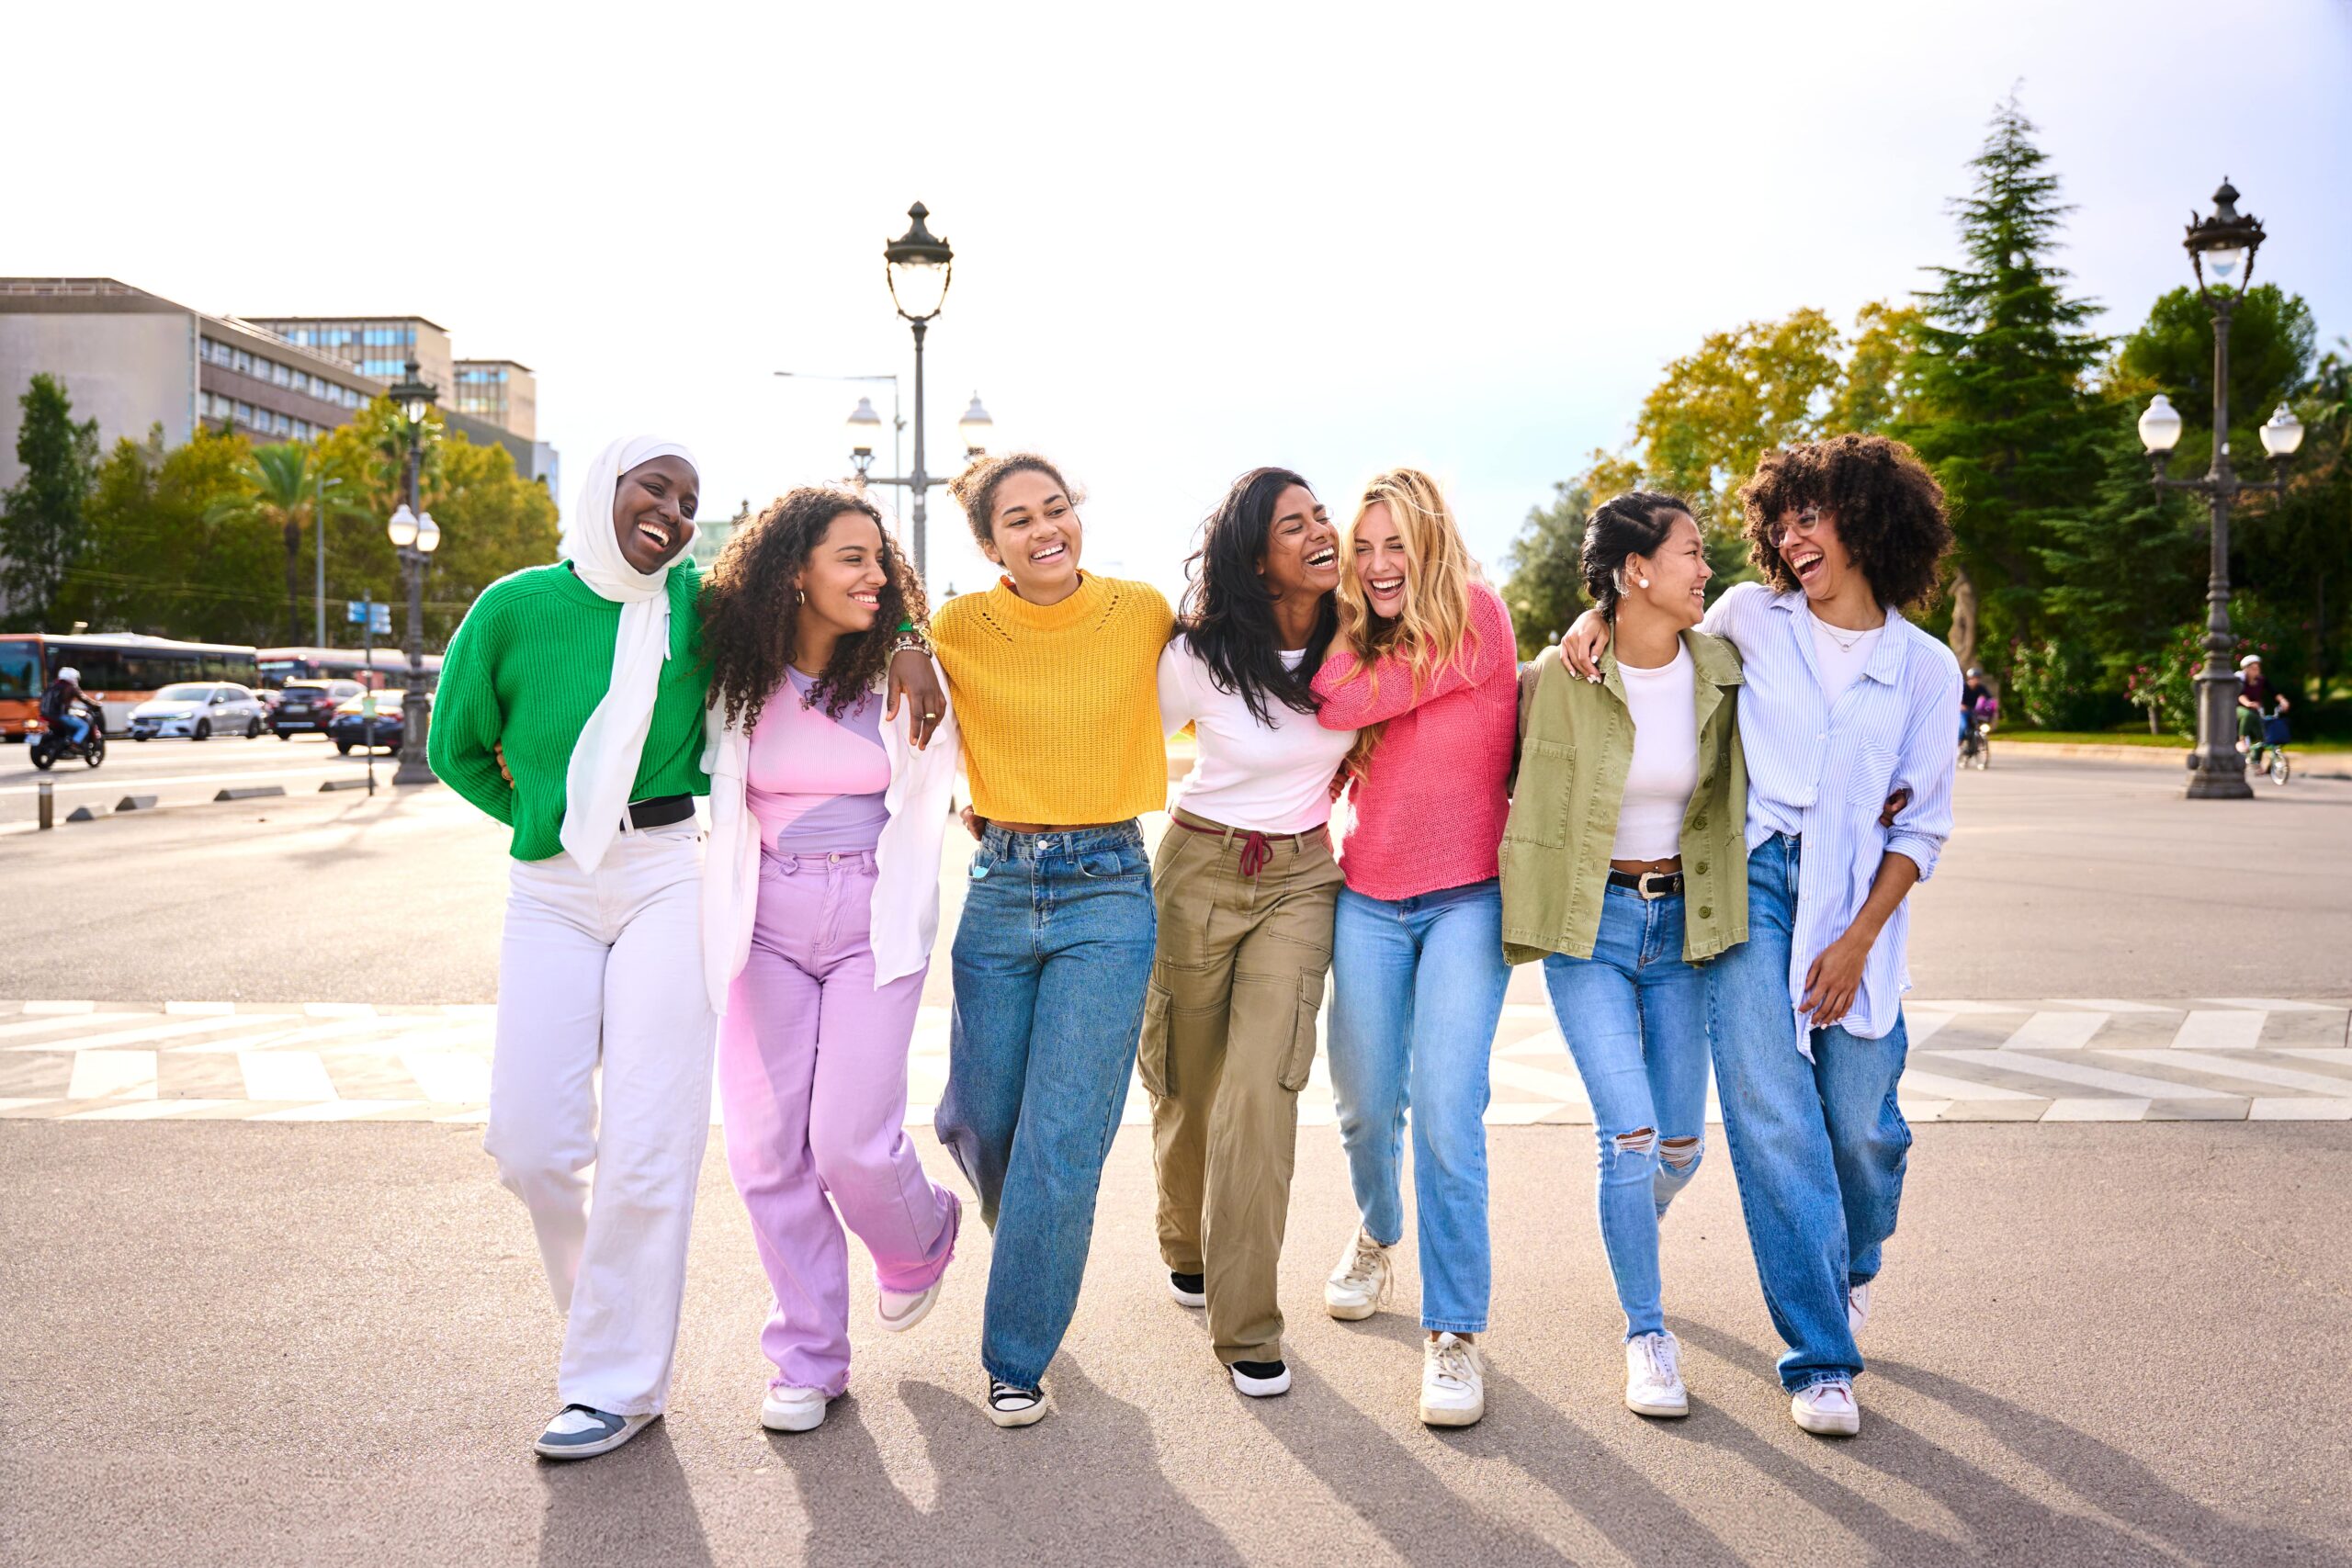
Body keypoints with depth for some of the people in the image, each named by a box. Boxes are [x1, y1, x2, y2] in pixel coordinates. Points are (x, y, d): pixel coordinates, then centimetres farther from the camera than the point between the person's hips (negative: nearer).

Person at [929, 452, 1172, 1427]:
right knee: (981, 1125, 12)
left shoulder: (1143, 613, 1)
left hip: (1107, 891, -1)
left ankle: (1018, 1355, 13)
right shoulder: (958, 630, -1)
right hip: (998, 889, 2)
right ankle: (1033, 1257, 45)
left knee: (1062, 1143, -4)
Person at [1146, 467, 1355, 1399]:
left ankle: (1246, 1327, -3)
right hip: (1198, 868, -1)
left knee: (1261, 1093, -12)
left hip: (1300, 878, 1)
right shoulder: (1201, 656, -12)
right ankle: (1185, 1243, 43)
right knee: (1189, 1084, 12)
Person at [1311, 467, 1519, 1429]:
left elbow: (1339, 704, -13)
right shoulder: (1362, 646, 13)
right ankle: (1376, 1238, 41)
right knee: (1365, 1105, 10)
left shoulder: (1476, 618, -8)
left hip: (1466, 898, -5)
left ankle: (1455, 1332, -2)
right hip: (1370, 898, 5)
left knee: (1445, 1113, -13)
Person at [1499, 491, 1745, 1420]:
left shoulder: (1720, 673, -3)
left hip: (1683, 922, 3)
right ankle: (1647, 1335, 9)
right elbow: (1528, 798, 3)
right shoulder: (1557, 679, -11)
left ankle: (1634, 1233, 44)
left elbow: (1735, 792, 14)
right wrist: (1522, 919, 6)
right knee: (1629, 1133, -10)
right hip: (1589, 924, -3)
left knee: (1681, 1144, 8)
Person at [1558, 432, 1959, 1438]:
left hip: (1856, 899, 1)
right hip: (1751, 878, 0)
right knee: (1771, 1112, -11)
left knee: (1861, 1121, -1)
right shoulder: (1749, 617, 9)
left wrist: (1859, 938, -4)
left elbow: (1922, 826, 7)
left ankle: (1849, 1271, 35)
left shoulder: (1925, 666, 9)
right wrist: (1599, 614, 6)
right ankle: (1820, 1358, 0)